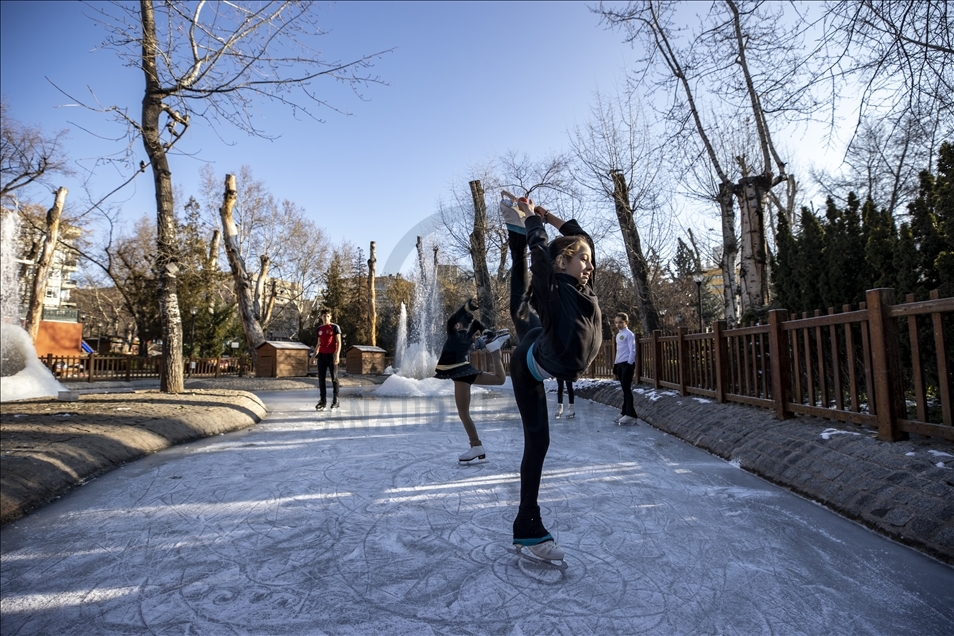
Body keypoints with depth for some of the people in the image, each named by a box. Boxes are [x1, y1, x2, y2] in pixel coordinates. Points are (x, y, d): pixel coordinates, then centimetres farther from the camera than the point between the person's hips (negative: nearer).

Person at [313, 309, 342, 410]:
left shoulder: (335, 327, -3)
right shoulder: (319, 328, 13)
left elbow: (339, 342, -8)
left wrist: (337, 355, -18)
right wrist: (314, 355, 16)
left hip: (331, 355, -5)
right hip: (322, 355, 5)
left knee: (334, 378, 0)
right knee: (321, 378, 3)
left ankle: (335, 400, 8)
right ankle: (323, 400, 9)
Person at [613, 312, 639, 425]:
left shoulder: (629, 334, -7)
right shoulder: (618, 335, 18)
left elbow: (632, 350, -12)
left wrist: (630, 364, -18)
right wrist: (615, 364, 20)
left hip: (627, 363, -8)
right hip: (619, 364, 8)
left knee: (627, 389, -11)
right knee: (624, 389, 8)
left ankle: (630, 415, -12)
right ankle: (625, 412, 11)